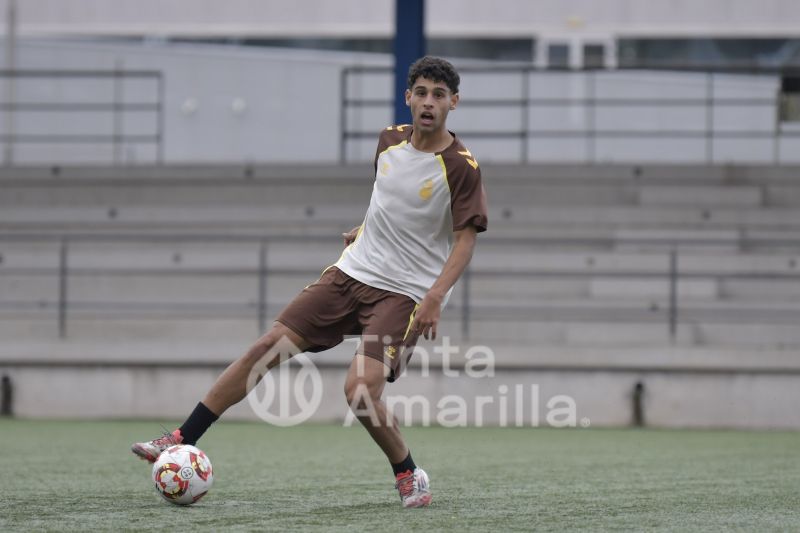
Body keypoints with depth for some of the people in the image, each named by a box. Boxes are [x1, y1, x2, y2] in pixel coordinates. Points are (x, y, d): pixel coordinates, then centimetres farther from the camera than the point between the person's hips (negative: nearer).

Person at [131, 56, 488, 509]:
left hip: (406, 293, -6)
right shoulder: (391, 140, 4)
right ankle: (182, 441, 3)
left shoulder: (461, 167, -15)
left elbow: (465, 241, -16)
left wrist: (436, 296, -27)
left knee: (361, 389, -22)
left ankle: (410, 477, 3)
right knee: (269, 346, -2)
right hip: (353, 271, 6)